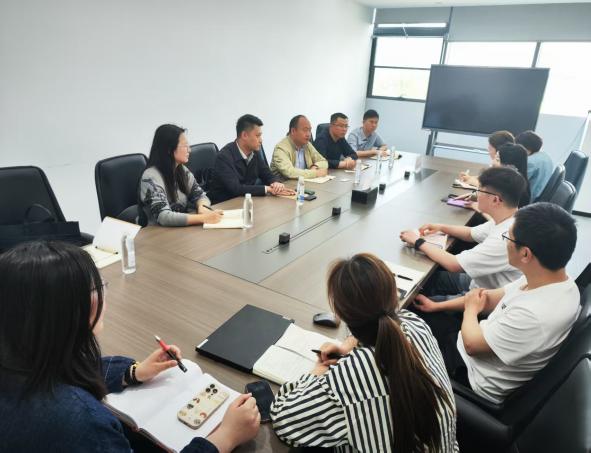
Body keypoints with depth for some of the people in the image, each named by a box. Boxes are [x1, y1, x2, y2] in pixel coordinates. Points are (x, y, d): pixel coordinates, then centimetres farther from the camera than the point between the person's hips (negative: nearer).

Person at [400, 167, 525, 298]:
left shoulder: (504, 239, -34)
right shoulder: (505, 221, -5)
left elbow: (454, 264, -29)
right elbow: (471, 233, 13)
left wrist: (419, 242, -18)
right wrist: (441, 227, -2)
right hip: (479, 282, 8)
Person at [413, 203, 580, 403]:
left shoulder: (535, 315, -39)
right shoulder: (555, 279, -12)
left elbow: (472, 344, -25)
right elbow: (493, 297, 1)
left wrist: (470, 309, -4)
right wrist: (437, 305, 7)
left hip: (473, 371, -6)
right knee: (426, 315, 13)